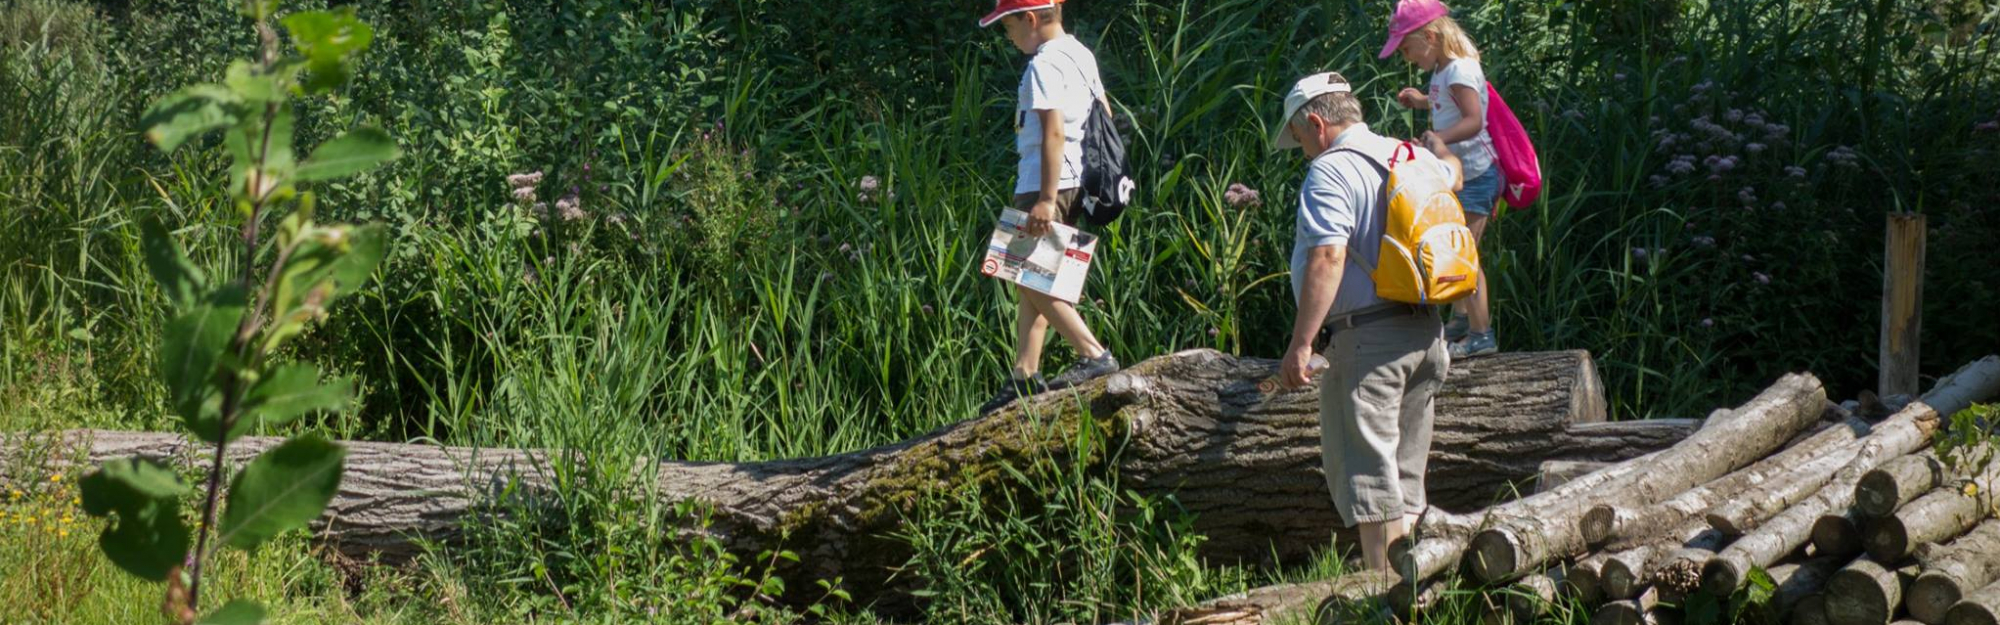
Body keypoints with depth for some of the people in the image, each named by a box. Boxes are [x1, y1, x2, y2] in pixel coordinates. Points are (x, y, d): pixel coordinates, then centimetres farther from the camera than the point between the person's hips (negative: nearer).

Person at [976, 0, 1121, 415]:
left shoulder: (1044, 65, -16)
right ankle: (1024, 375, 14)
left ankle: (1094, 354, -14)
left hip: (1046, 181, -10)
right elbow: (1104, 115, 20)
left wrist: (1046, 199, -25)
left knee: (1031, 280, -7)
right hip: (1077, 179, 10)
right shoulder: (1080, 56, 15)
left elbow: (1053, 132, -23)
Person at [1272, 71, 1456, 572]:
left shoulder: (1330, 173, -12)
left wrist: (1300, 344, -25)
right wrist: (1440, 145, 63)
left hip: (1366, 339, -8)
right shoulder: (1411, 158, 13)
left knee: (1366, 473, -7)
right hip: (1425, 333, 8)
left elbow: (1328, 258, -24)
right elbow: (1451, 174, 39)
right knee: (1405, 476, 14)